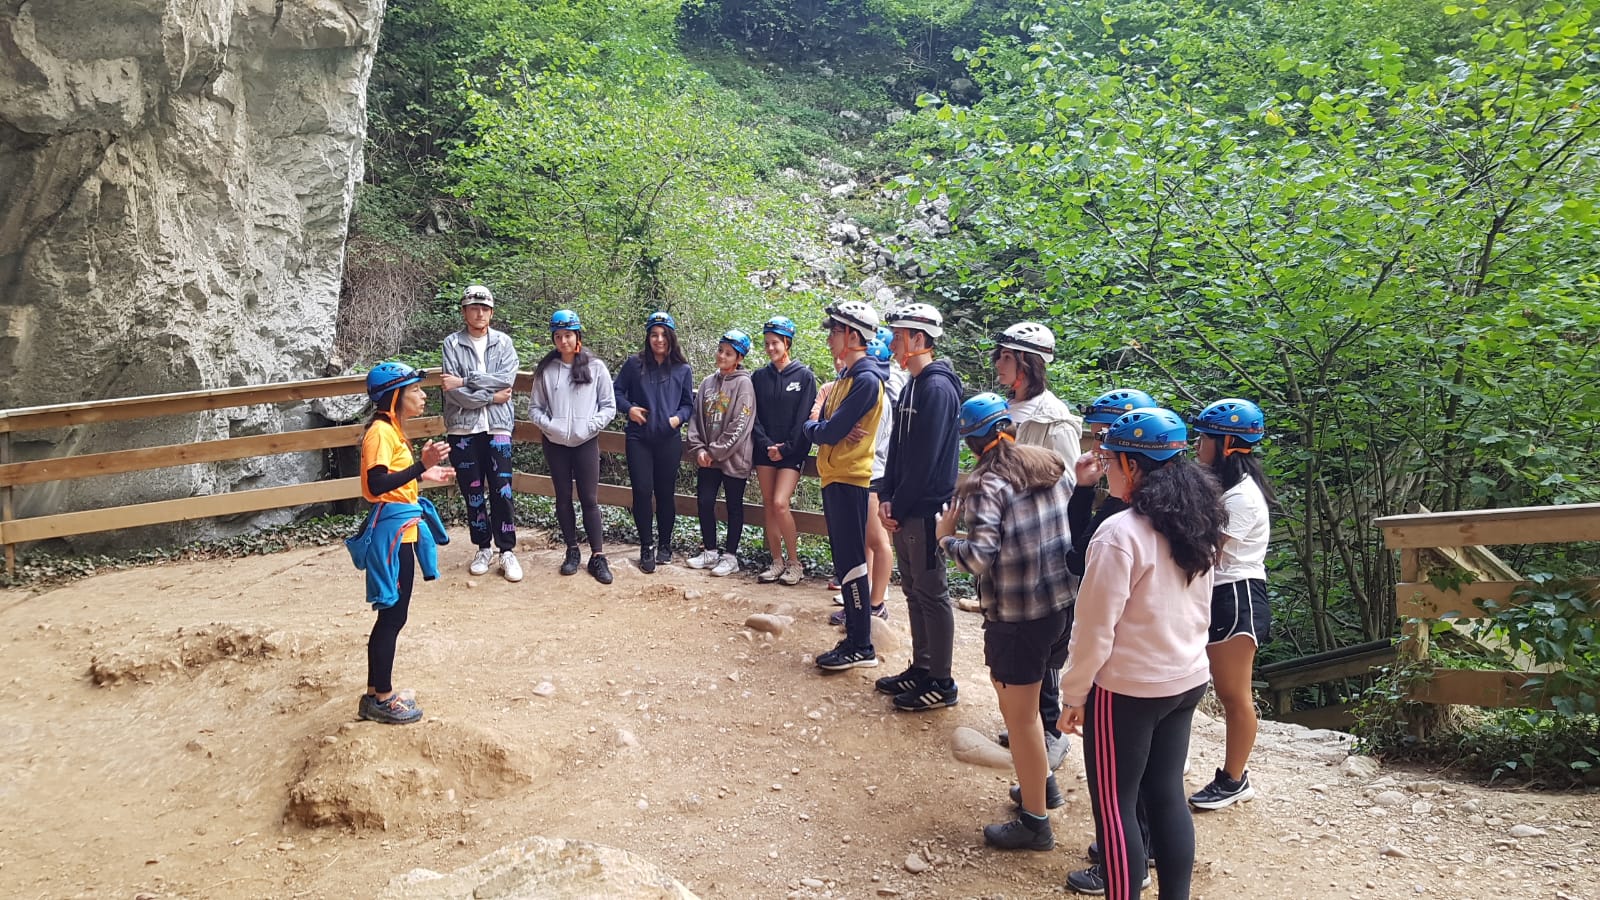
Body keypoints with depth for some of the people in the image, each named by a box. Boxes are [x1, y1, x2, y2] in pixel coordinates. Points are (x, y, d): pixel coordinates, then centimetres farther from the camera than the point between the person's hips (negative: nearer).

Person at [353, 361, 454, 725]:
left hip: (401, 529, 10)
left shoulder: (392, 429, 13)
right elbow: (377, 484, -27)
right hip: (391, 531, -10)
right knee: (393, 616, 0)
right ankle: (382, 699, 12)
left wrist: (424, 476, 18)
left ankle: (375, 694, 25)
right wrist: (421, 465, -33)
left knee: (390, 616, 16)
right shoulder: (381, 432, -17)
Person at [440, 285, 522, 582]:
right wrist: (491, 395, -12)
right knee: (472, 492, 8)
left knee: (502, 490, -1)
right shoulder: (452, 344, 1)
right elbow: (454, 392, -10)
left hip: (497, 427, 0)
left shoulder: (503, 342, 5)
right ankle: (483, 549, 21)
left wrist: (466, 381, -15)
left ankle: (507, 551, 8)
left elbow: (507, 379, -12)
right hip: (463, 428, 0)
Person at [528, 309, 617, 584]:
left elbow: (609, 406, 0)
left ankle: (597, 556, 6)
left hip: (586, 443, -2)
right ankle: (572, 551, 22)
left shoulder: (595, 367, -2)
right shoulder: (545, 369, 2)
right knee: (563, 498, 10)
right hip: (555, 443, 2)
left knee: (589, 499, -1)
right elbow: (534, 407, 5)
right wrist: (548, 425, -12)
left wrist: (590, 426, -14)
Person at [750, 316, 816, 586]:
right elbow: (754, 416, 5)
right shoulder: (759, 377, 8)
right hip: (765, 451, 4)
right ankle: (777, 561, 16)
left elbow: (804, 418, -7)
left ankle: (794, 562, 0)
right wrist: (766, 445, -8)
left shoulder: (804, 376, -3)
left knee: (780, 503, -15)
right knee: (769, 505, 5)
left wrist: (785, 448, -12)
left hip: (792, 452, -4)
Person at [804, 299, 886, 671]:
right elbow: (814, 427, 12)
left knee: (851, 562, -6)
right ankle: (855, 631, 22)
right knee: (845, 561, 14)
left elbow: (830, 431, -21)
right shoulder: (846, 377, 15)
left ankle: (861, 647, -1)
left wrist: (818, 427, -1)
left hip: (848, 480, -10)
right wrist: (819, 428, -8)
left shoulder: (866, 379, -15)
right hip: (834, 477, 10)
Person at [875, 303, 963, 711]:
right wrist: (886, 499, 5)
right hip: (904, 510, 9)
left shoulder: (937, 387, -17)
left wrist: (899, 506, -15)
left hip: (925, 509, -9)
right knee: (914, 591, 16)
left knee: (932, 595, 0)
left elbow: (925, 460, -20)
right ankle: (921, 669, 28)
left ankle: (941, 683, 10)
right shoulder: (912, 384, 13)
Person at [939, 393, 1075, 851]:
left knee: (1019, 713, 6)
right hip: (1060, 603, 8)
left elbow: (980, 557, -25)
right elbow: (1070, 528, 13)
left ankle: (1034, 822, 18)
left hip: (1017, 616, -8)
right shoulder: (1051, 467, 4)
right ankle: (1042, 782, 40)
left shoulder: (988, 486, -17)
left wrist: (945, 538, -8)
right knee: (1023, 701, 27)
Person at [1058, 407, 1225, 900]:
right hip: (1188, 680, 8)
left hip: (1127, 688, -8)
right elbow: (1200, 610, 13)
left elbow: (1095, 628, -18)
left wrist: (1073, 695, -7)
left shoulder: (1120, 533, -21)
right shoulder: (1196, 525, 3)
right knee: (1167, 793, 17)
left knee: (1114, 803, 5)